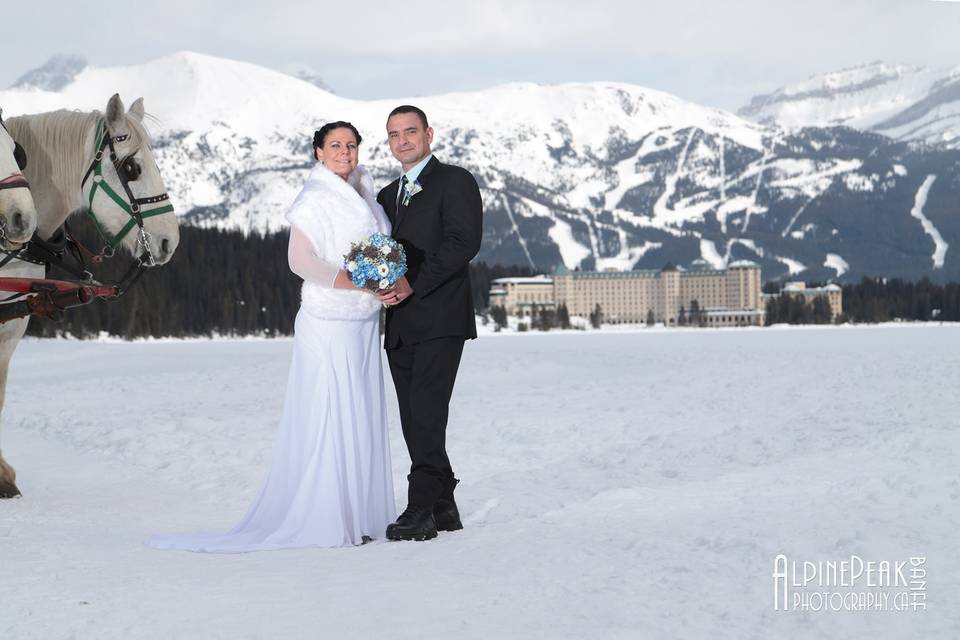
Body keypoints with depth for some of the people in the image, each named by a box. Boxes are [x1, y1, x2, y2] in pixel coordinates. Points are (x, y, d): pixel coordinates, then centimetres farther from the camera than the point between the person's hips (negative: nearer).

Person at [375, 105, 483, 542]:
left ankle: (421, 511, -15)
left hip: (440, 320, -7)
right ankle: (443, 507, 14)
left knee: (426, 414, -15)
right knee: (415, 420, 6)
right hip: (400, 326, 7)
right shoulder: (387, 196, 23)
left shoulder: (455, 182, 0)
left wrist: (413, 284, -18)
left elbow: (464, 243, -13)